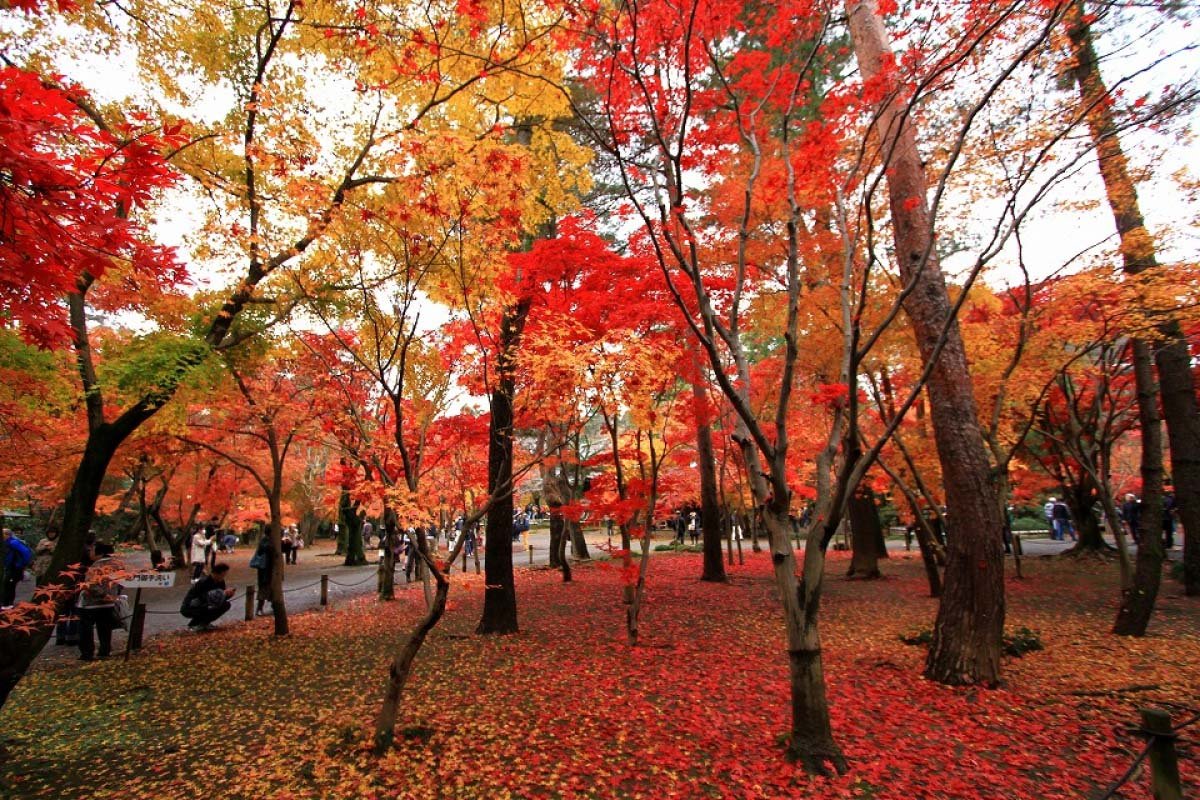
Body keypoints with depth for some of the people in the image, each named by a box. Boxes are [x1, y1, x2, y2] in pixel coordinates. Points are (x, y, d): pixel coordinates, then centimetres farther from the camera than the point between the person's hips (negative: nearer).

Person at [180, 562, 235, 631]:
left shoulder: (220, 582, -4)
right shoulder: (204, 582, -26)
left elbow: (221, 599, 3)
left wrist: (228, 594, -19)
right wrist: (224, 593, -32)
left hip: (202, 606, 7)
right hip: (188, 609, -7)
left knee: (227, 605, -9)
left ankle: (204, 623, 4)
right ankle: (192, 624, -8)